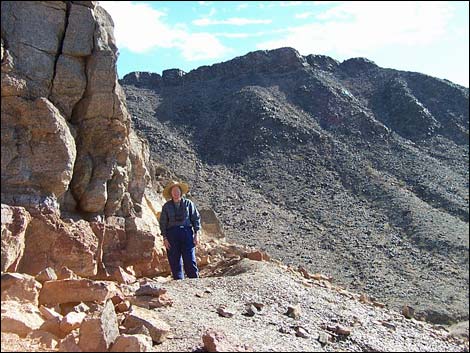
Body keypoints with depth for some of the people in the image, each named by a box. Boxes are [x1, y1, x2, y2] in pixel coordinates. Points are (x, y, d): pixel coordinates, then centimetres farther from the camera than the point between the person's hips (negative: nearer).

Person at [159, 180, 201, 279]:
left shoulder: (188, 203, 6)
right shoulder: (166, 206, 8)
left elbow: (196, 218, 7)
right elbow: (163, 223, 8)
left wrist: (196, 234, 0)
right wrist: (165, 238, 0)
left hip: (186, 232, -1)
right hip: (172, 233, 1)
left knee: (190, 261, -6)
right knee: (175, 262, 2)